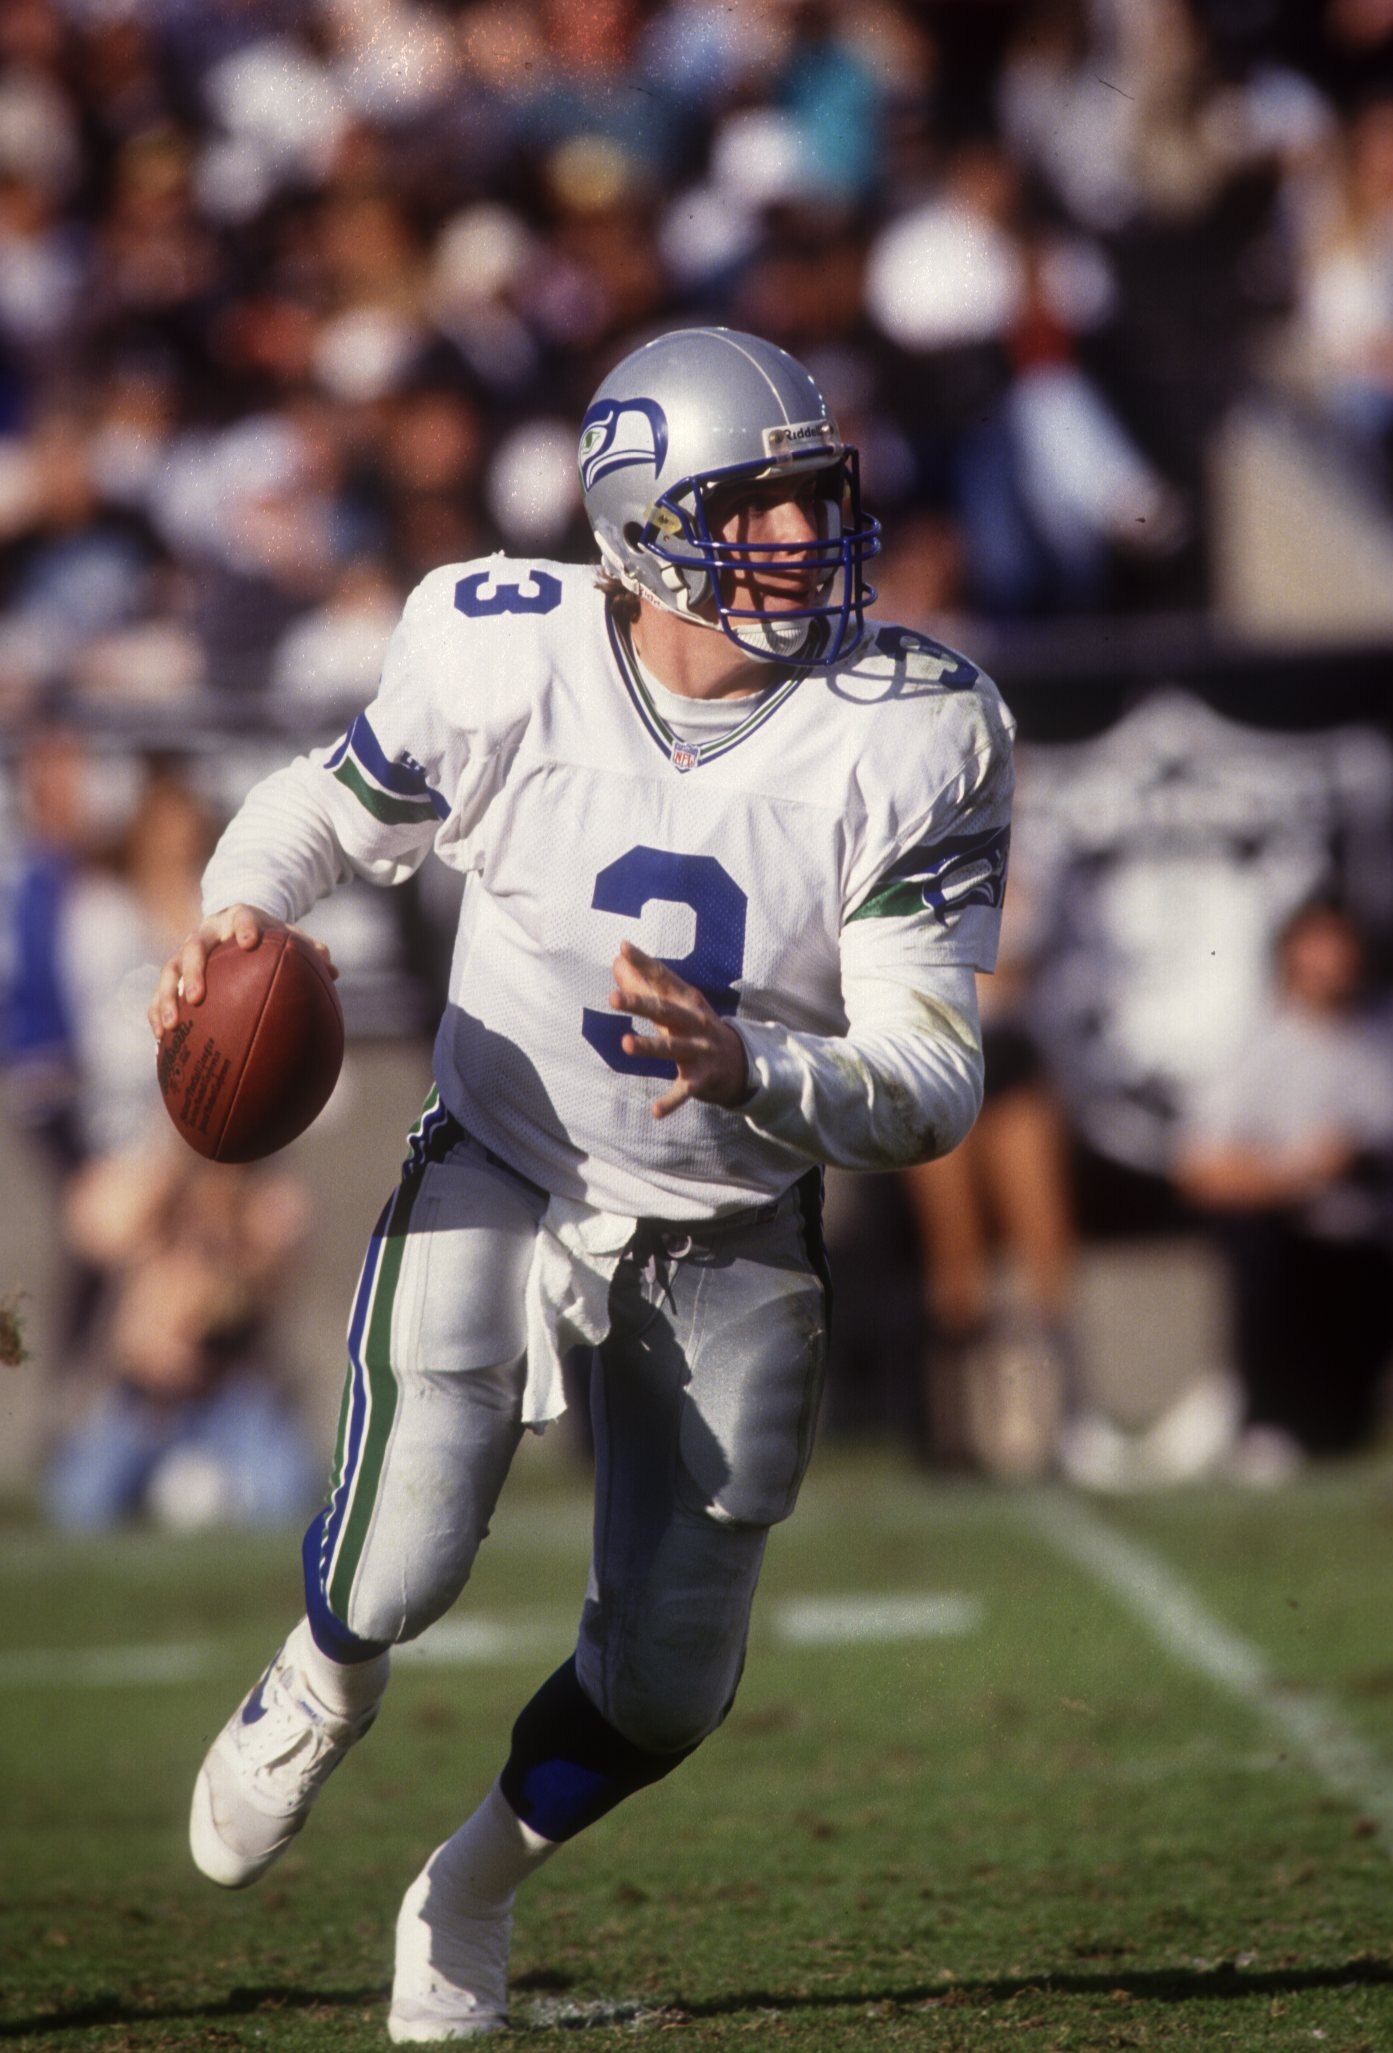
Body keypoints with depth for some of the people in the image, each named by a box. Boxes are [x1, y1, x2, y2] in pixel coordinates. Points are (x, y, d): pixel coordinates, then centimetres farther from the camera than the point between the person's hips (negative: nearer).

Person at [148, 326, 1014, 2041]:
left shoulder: (908, 739, -19)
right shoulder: (504, 662, -18)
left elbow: (934, 1084, -21)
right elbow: (329, 809, 4)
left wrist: (749, 1068, -41)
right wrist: (236, 917, -18)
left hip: (730, 1236, 1)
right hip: (501, 1177, -1)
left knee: (665, 1689, 6)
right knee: (398, 1572, -21)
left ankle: (468, 1894, 40)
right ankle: (317, 1693, 19)